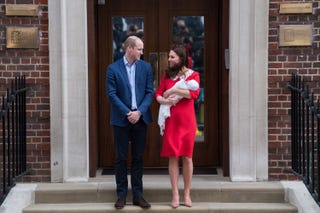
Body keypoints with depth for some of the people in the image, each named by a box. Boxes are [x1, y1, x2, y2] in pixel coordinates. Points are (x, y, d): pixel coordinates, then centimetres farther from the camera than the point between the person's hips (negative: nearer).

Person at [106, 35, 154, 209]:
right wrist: (127, 113, -13)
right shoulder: (113, 68, -2)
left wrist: (139, 112, -11)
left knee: (138, 158, 7)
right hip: (121, 119, -2)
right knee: (121, 158, 3)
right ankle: (121, 194, 12)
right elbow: (112, 94, -6)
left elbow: (149, 92, 3)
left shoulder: (146, 67, 6)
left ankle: (137, 195, 13)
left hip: (140, 118, 2)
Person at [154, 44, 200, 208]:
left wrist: (173, 90, -12)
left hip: (186, 120, -2)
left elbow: (194, 93, -14)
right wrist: (164, 100, -16)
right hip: (171, 120, 2)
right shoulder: (166, 75, 11)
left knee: (187, 157, 3)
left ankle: (187, 194, 13)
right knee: (173, 157, 0)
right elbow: (157, 95, 5)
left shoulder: (193, 75, 3)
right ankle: (175, 195, 5)